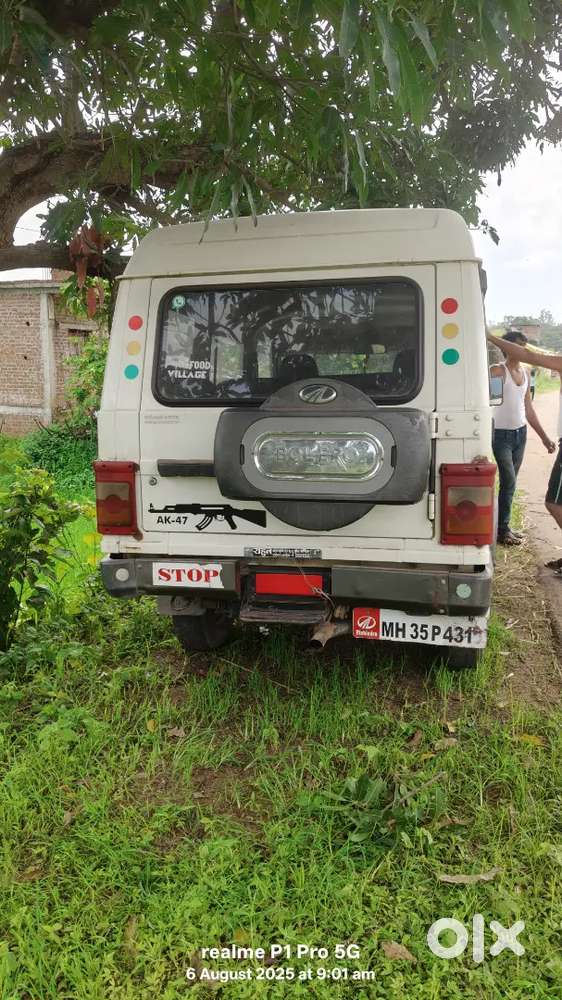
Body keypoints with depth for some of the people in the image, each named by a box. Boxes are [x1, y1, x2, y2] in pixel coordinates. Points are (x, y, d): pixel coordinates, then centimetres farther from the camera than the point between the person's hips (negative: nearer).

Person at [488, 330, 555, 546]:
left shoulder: (525, 373, 11)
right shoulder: (498, 371, -11)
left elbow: (528, 408, 16)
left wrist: (544, 436, 16)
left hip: (520, 433, 7)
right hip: (501, 434, -7)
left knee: (510, 481, 11)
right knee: (509, 481, -8)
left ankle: (504, 526, 19)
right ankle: (502, 531, 2)